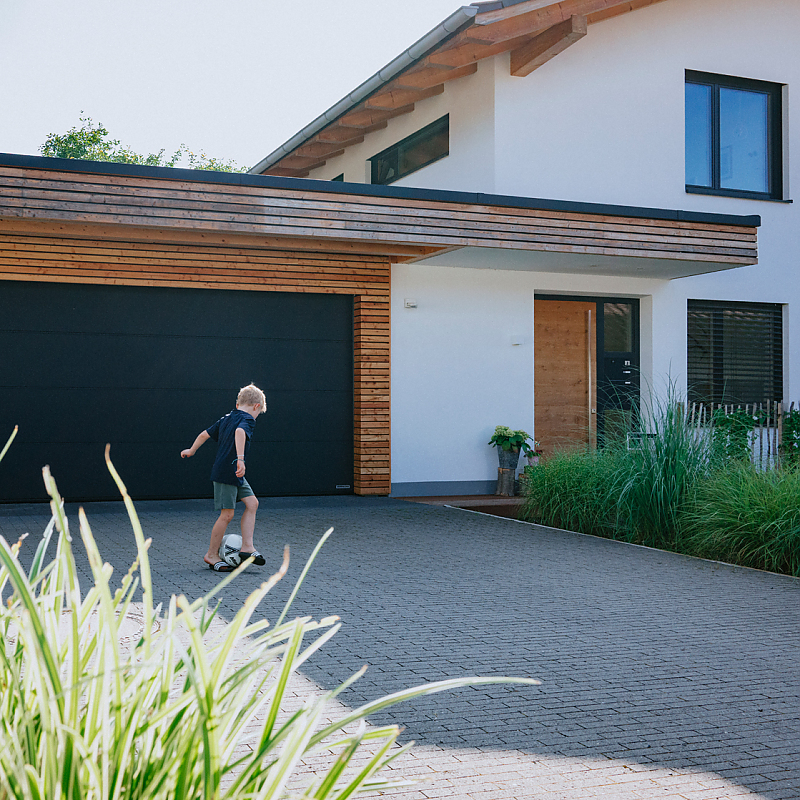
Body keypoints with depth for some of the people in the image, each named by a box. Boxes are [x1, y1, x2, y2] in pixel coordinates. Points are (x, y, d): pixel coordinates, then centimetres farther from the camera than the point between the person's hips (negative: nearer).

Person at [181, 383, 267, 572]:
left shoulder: (226, 419, 16)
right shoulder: (247, 419, -11)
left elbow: (205, 434, 24)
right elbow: (240, 432, -35)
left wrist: (192, 450, 39)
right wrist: (240, 458, -43)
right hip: (227, 473, -10)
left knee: (252, 503, 6)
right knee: (227, 514, -2)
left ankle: (247, 547, 4)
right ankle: (212, 555, 10)